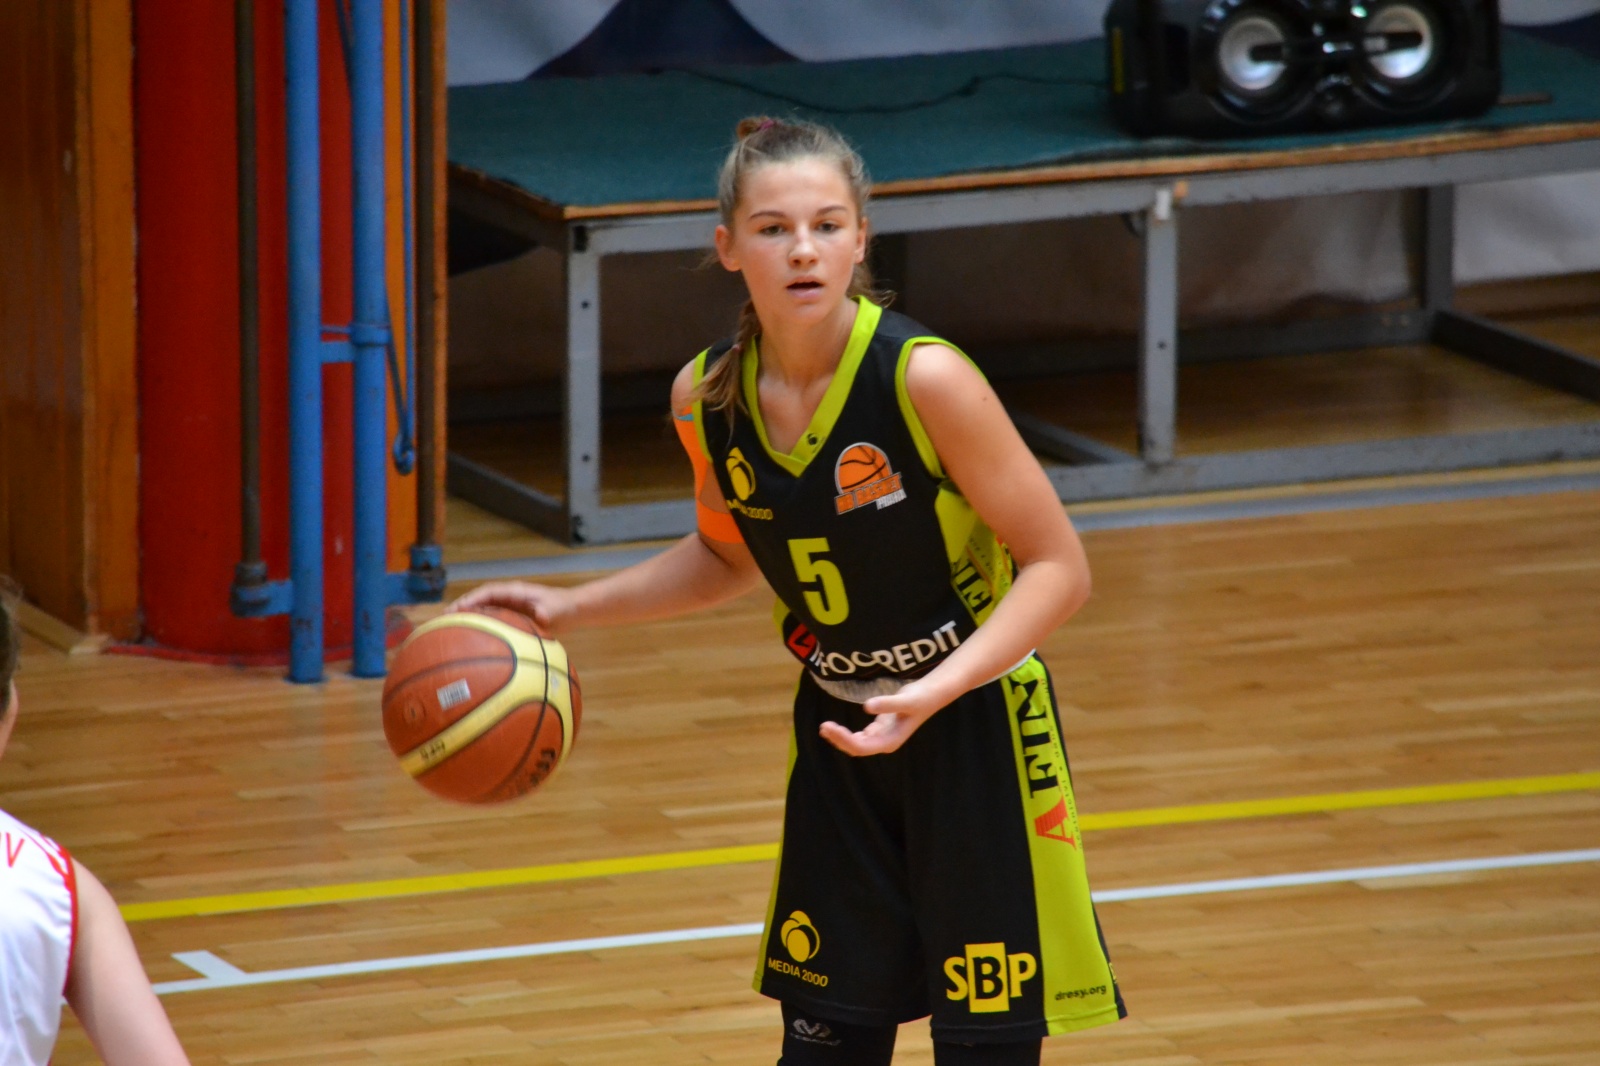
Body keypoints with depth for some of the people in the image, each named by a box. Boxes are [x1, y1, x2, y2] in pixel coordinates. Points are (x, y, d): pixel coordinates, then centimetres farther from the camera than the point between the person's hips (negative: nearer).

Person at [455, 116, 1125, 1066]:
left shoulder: (925, 378, -24)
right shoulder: (706, 398, -8)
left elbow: (1059, 567, -19)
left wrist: (934, 692, -31)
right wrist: (571, 609, 3)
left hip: (973, 722, -4)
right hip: (839, 732, 5)